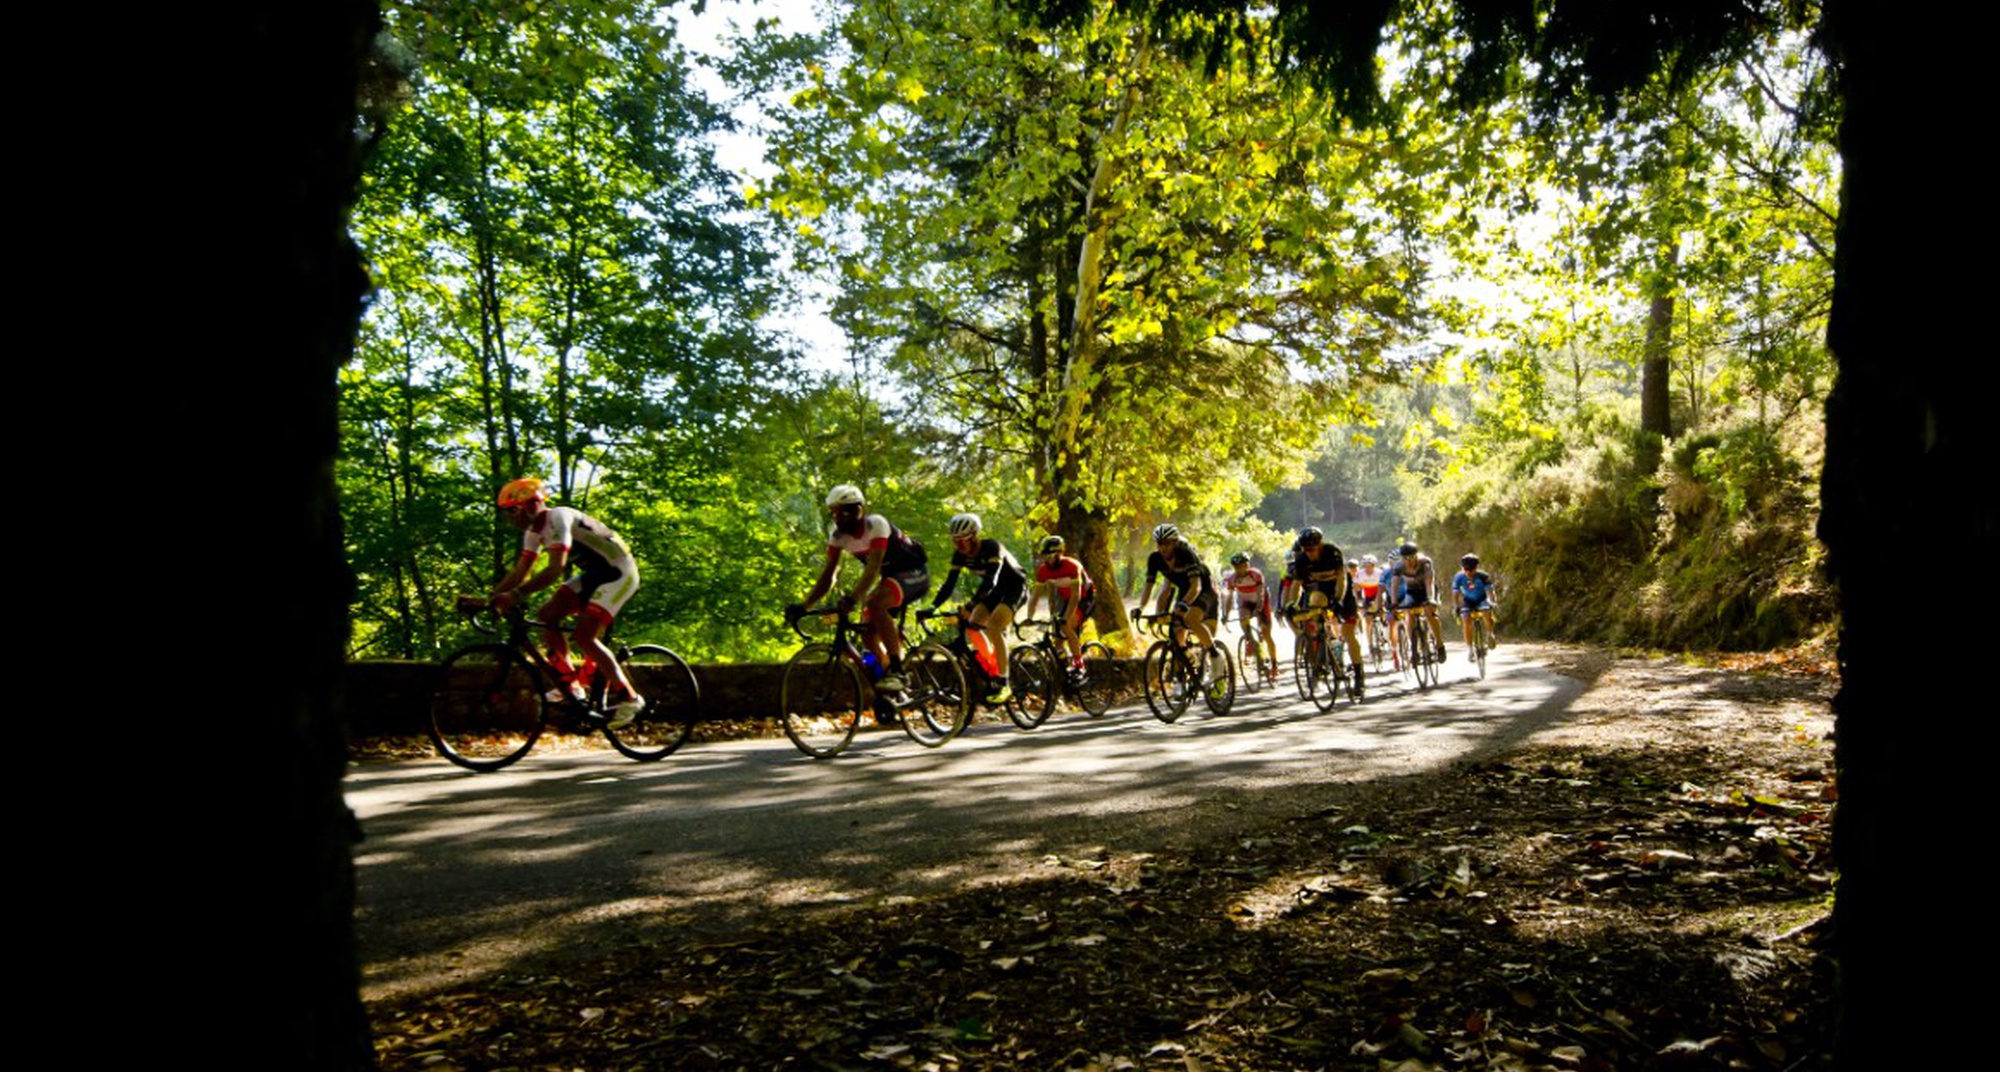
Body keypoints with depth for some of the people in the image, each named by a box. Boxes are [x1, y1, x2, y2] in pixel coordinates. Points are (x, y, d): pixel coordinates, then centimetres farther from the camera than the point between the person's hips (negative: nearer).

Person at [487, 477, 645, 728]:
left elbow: (555, 569, -35)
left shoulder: (557, 519, -24)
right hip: (593, 574, 9)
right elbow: (520, 571, 5)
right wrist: (489, 599, -5)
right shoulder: (535, 530, 5)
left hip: (619, 573, -9)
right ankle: (571, 684, 8)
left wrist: (515, 595, -41)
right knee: (546, 616, -2)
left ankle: (627, 697, -9)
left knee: (584, 635, -19)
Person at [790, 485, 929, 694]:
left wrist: (852, 597, -50)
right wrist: (803, 605, -18)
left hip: (914, 573, -8)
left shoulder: (876, 525, -26)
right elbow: (827, 575, -7)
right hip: (891, 575, 8)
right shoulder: (837, 535, -6)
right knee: (867, 630, -6)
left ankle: (896, 671, -31)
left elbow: (873, 567, -37)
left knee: (874, 603, -32)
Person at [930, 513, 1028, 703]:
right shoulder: (960, 555, -11)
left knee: (993, 626, -27)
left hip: (1015, 587, -7)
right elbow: (949, 584, -12)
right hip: (995, 589, 7)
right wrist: (932, 607, -25)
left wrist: (970, 604, -53)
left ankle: (1003, 686, -25)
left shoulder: (991, 547, -30)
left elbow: (991, 579, -42)